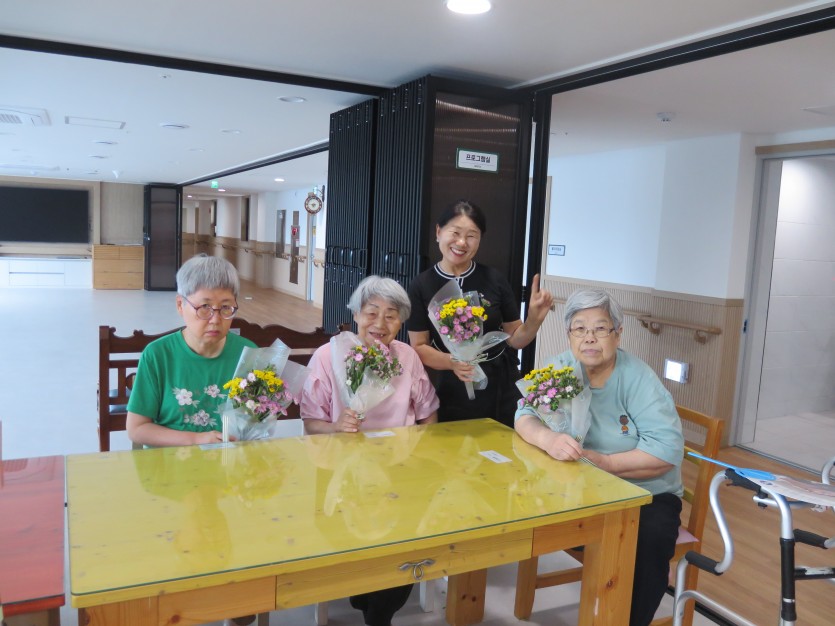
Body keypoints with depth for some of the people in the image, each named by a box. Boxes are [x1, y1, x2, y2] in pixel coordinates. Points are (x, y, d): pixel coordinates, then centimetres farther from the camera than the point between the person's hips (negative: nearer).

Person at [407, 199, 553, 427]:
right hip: (454, 397, -1)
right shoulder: (421, 286, -5)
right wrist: (452, 362, -20)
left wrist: (534, 319, -15)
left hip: (502, 393, 1)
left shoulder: (495, 280, -4)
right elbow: (419, 347, -3)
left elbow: (515, 339, 4)